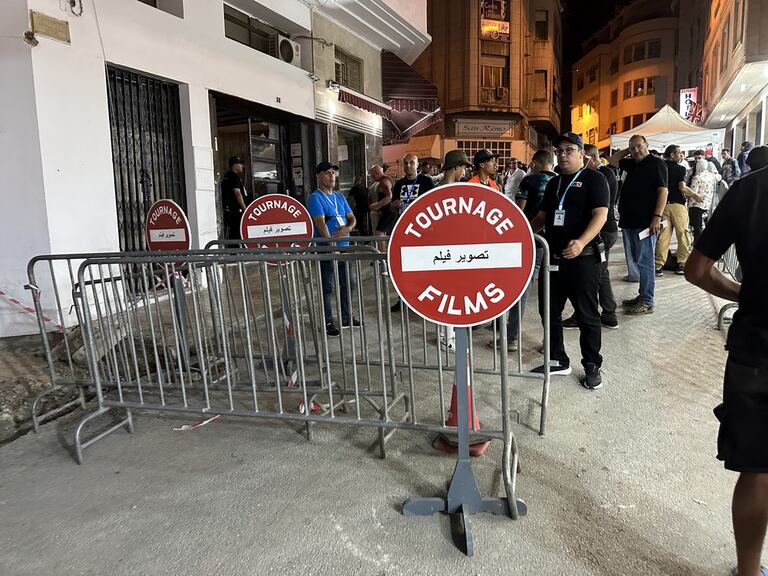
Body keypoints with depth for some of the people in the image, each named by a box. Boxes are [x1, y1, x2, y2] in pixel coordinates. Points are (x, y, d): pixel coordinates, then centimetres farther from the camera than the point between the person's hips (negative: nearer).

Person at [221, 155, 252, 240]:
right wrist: (244, 208, -16)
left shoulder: (226, 177, 21)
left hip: (228, 210, 10)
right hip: (236, 210, -10)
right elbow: (237, 193, -18)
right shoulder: (235, 177, -10)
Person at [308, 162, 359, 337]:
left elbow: (352, 218, 14)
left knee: (348, 284, 15)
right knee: (328, 288, -1)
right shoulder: (315, 198, -8)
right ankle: (328, 323, 8)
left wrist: (348, 228, -10)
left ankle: (346, 318, 29)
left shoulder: (340, 197, 15)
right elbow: (320, 223, -18)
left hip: (344, 248, 8)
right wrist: (332, 245, -26)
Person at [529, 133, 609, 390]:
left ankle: (592, 366, 16)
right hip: (553, 257, 7)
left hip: (583, 259, -6)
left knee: (587, 315, 3)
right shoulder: (554, 182, 16)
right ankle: (558, 360, 25)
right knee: (550, 311, 11)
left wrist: (582, 242, -31)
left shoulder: (594, 179, -4)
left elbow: (600, 214, -15)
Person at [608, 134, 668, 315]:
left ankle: (647, 302, -3)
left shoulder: (656, 163, -5)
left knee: (645, 262, -7)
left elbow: (663, 191, -12)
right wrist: (627, 150, 18)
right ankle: (642, 295, 22)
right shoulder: (632, 164, 18)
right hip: (630, 221, 8)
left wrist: (657, 217, -21)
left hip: (645, 222, -8)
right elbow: (612, 160, 32)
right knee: (638, 261, 13)